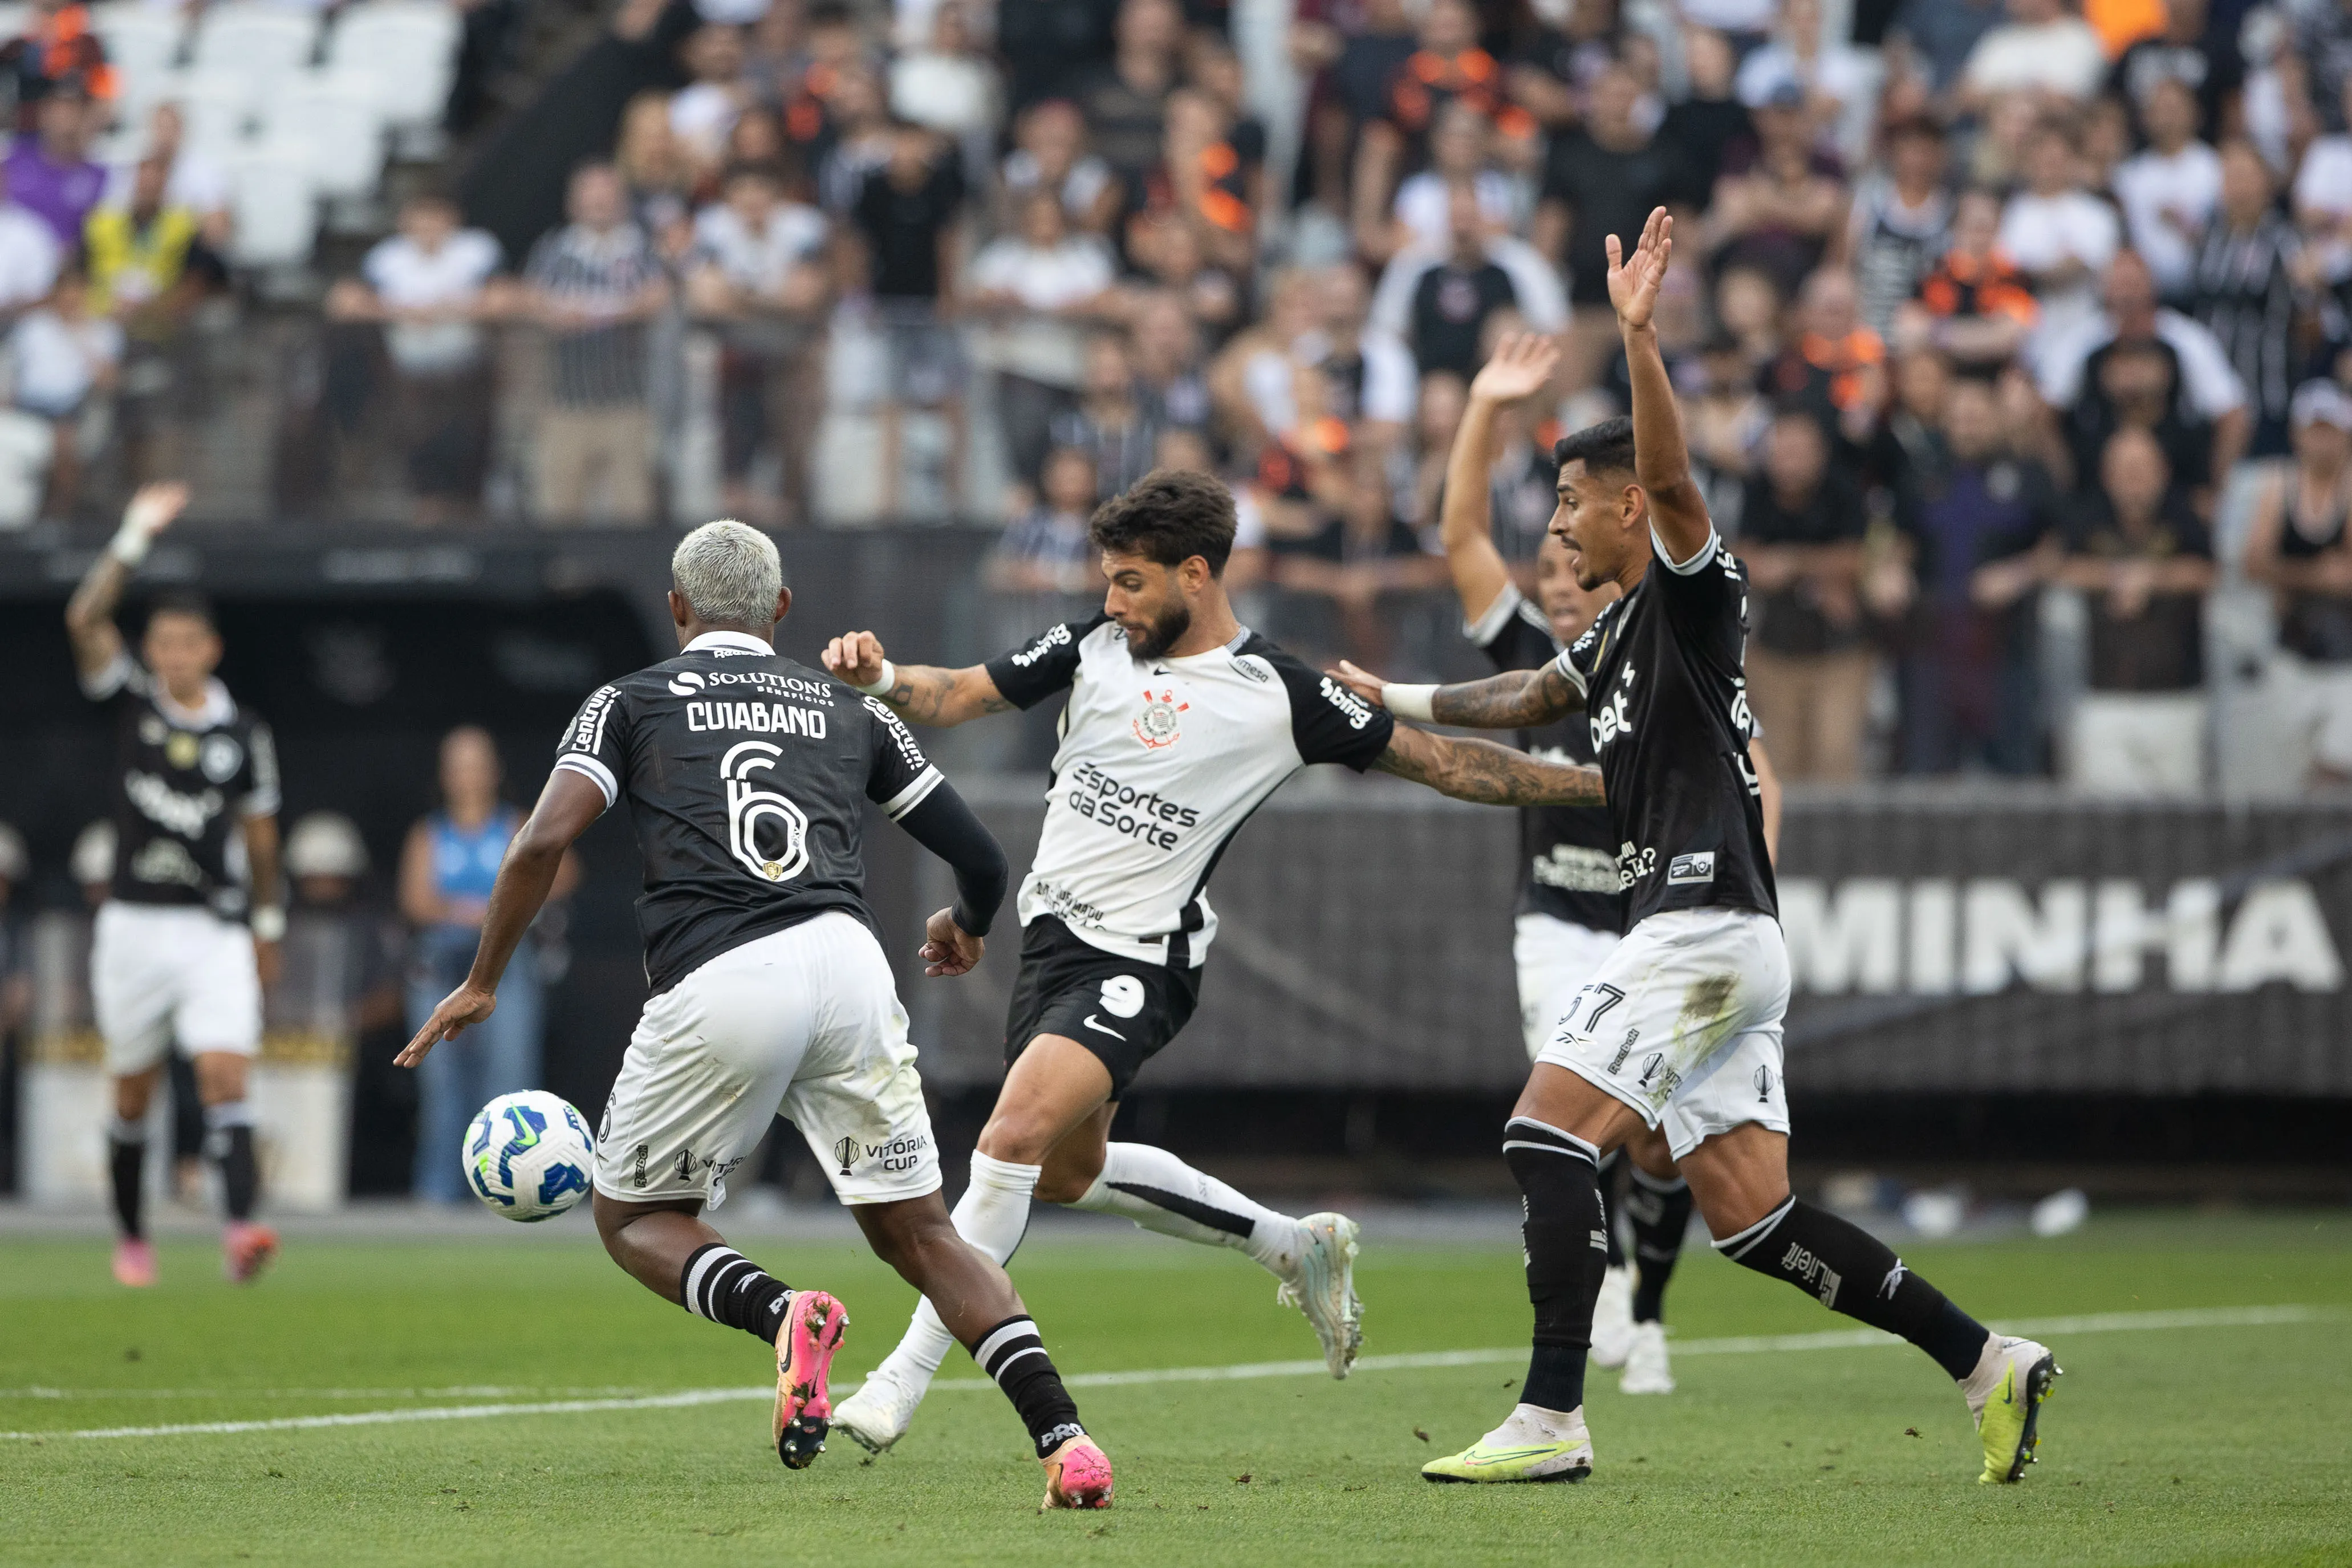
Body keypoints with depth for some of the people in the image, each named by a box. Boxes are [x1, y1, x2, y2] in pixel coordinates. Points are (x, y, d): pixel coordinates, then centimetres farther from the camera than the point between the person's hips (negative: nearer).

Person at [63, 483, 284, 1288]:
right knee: (133, 1093, 9)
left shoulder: (244, 735, 3)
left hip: (216, 929, -1)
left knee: (225, 1074, -15)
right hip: (133, 923, 1)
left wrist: (267, 924, 16)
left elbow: (260, 834, 13)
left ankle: (240, 1230, -27)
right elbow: (85, 620, -14)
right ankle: (130, 1237, 24)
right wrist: (135, 540, -20)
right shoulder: (132, 702, 1)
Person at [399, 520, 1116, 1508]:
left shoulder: (631, 702, 17)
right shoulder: (850, 711, 24)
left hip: (715, 985, -2)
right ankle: (1061, 1437, -9)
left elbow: (543, 843, 2)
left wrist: (482, 982, 12)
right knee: (917, 1233, 11)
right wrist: (967, 932, 47)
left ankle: (777, 1311, -16)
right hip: (846, 962, 3)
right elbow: (979, 855, 25)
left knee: (635, 1220, 16)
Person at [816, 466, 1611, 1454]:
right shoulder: (1095, 648, 4)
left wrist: (1600, 784, -3)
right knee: (1068, 1171, 19)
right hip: (1053, 930, 7)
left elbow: (1439, 762, -1)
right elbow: (957, 697, 8)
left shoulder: (1280, 697, -8)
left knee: (1016, 1133, -24)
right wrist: (880, 677, -14)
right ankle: (1294, 1246, 39)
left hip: (1140, 964, -7)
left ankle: (903, 1379, -19)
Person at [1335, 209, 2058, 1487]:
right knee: (1745, 1215, 6)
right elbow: (1522, 704, 39)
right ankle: (1986, 1364, 7)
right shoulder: (1619, 635, 22)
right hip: (1694, 938, 10)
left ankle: (1550, 1420, -14)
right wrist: (1390, 699, 44)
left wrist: (1637, 333, -36)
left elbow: (1670, 477, -25)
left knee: (1546, 1136, -12)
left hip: (1706, 928, -10)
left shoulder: (1693, 591, -6)